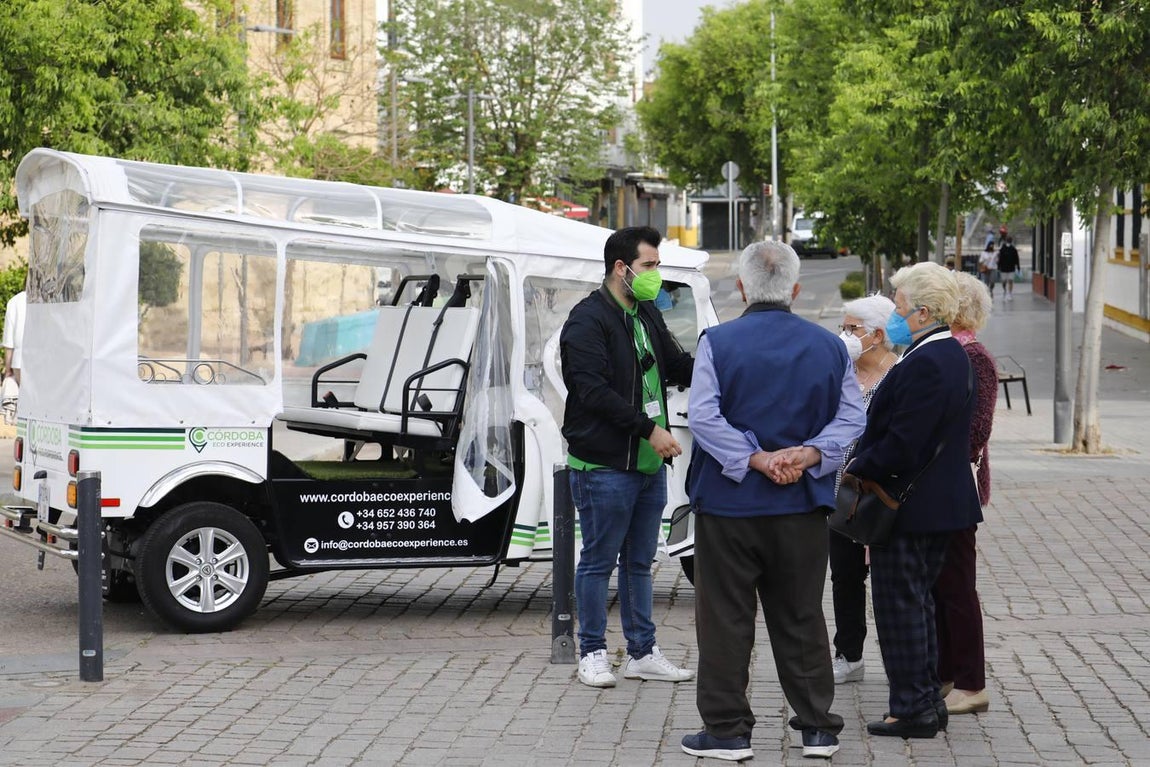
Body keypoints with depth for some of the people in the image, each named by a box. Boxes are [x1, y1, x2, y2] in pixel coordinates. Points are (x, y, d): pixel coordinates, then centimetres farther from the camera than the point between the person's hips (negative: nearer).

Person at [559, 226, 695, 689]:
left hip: (650, 463, 8)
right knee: (599, 561, 1)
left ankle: (642, 652, 21)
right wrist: (649, 428, -21)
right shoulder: (587, 321, -12)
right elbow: (594, 390, -19)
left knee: (639, 562, 14)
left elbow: (678, 367, 21)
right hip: (604, 464, -8)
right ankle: (592, 653, 10)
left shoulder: (646, 315, 14)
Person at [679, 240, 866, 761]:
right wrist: (809, 454, -12)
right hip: (802, 506, 3)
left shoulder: (718, 342, -6)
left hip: (729, 503, -3)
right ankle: (817, 728, 16)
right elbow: (851, 419, -2)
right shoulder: (829, 347, 4)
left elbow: (702, 416, -16)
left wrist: (755, 458, -15)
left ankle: (727, 730, 7)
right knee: (802, 619, 12)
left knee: (725, 620, 4)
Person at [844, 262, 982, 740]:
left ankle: (913, 709, 5)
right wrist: (865, 460, 11)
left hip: (909, 503, -10)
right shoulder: (953, 356, 10)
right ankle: (928, 703, 25)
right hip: (942, 500, 10)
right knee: (919, 601, 18)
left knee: (901, 605, -1)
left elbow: (901, 444, -25)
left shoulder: (924, 365, -22)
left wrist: (858, 469, -11)